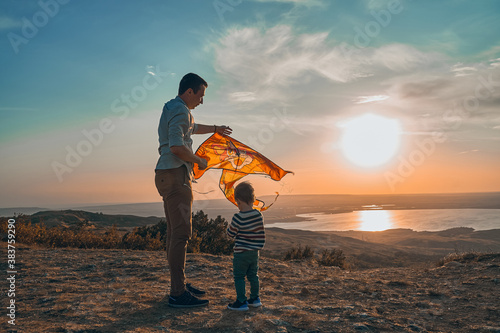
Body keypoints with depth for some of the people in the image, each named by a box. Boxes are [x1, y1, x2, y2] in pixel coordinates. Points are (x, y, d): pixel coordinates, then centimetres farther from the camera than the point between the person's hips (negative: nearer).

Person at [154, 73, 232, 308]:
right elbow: (177, 147, -24)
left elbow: (192, 127, 43)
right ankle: (178, 293, -8)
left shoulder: (172, 109, 23)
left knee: (174, 232, 12)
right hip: (175, 176, -11)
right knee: (180, 233, -11)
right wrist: (199, 161, -8)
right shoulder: (180, 110, -11)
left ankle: (179, 284, 21)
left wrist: (215, 129, 54)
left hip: (167, 175, 11)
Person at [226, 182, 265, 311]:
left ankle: (241, 302, 7)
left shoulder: (238, 218, -19)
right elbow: (261, 234, 8)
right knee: (253, 275, 18)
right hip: (255, 252, 6)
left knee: (239, 277, 4)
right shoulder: (258, 215, -2)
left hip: (241, 253, -6)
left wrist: (229, 226, 10)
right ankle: (255, 298, 28)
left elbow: (230, 233, -7)